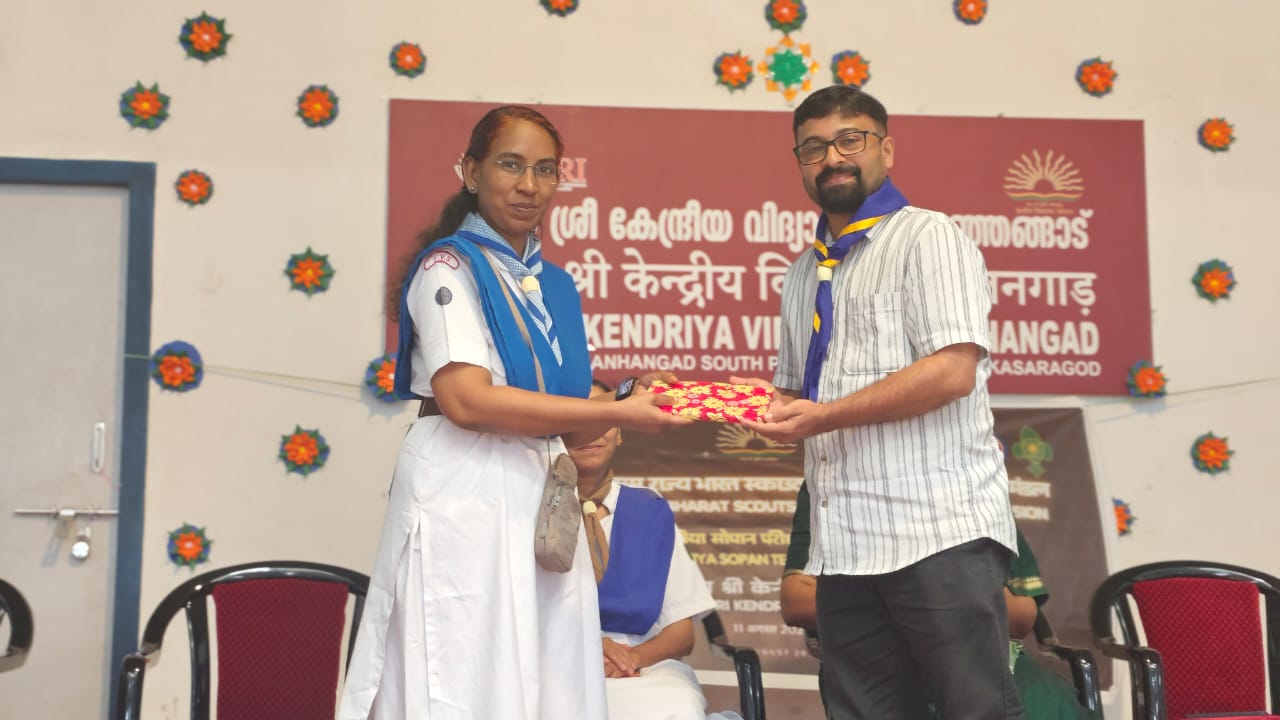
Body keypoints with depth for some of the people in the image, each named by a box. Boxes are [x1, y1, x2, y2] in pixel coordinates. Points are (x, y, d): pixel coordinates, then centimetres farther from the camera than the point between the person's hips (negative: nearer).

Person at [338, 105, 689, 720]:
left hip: (541, 501, 7)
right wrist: (617, 413, -17)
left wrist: (640, 406, -4)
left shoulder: (554, 284, 16)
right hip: (465, 497, -7)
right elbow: (467, 400, -19)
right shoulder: (448, 266, -5)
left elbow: (564, 420, 15)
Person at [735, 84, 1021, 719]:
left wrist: (824, 416, -15)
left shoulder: (926, 237, 0)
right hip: (843, 543, 7)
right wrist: (771, 404, 4)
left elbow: (953, 371, -14)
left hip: (939, 530, -7)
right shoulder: (803, 276, 22)